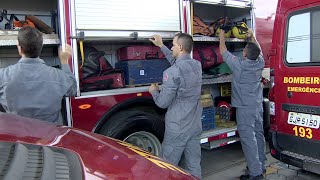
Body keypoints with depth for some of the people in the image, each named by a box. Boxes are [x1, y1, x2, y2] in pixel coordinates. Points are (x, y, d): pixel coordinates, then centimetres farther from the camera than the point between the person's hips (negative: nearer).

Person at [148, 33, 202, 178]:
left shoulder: (172, 72, -20)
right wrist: (161, 46, 29)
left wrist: (153, 91, 5)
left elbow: (163, 102, -16)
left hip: (177, 128, -6)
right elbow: (178, 62, 23)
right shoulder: (197, 65, 2)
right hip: (195, 126, 7)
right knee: (194, 166, 16)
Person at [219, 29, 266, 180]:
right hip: (258, 106, 7)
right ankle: (260, 166, 30)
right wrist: (251, 37, 32)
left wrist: (222, 35, 13)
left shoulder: (238, 64, -16)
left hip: (245, 108, -7)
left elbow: (223, 51, -3)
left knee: (248, 139, -3)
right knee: (258, 135, 16)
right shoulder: (260, 63, 0)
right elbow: (258, 50, 23)